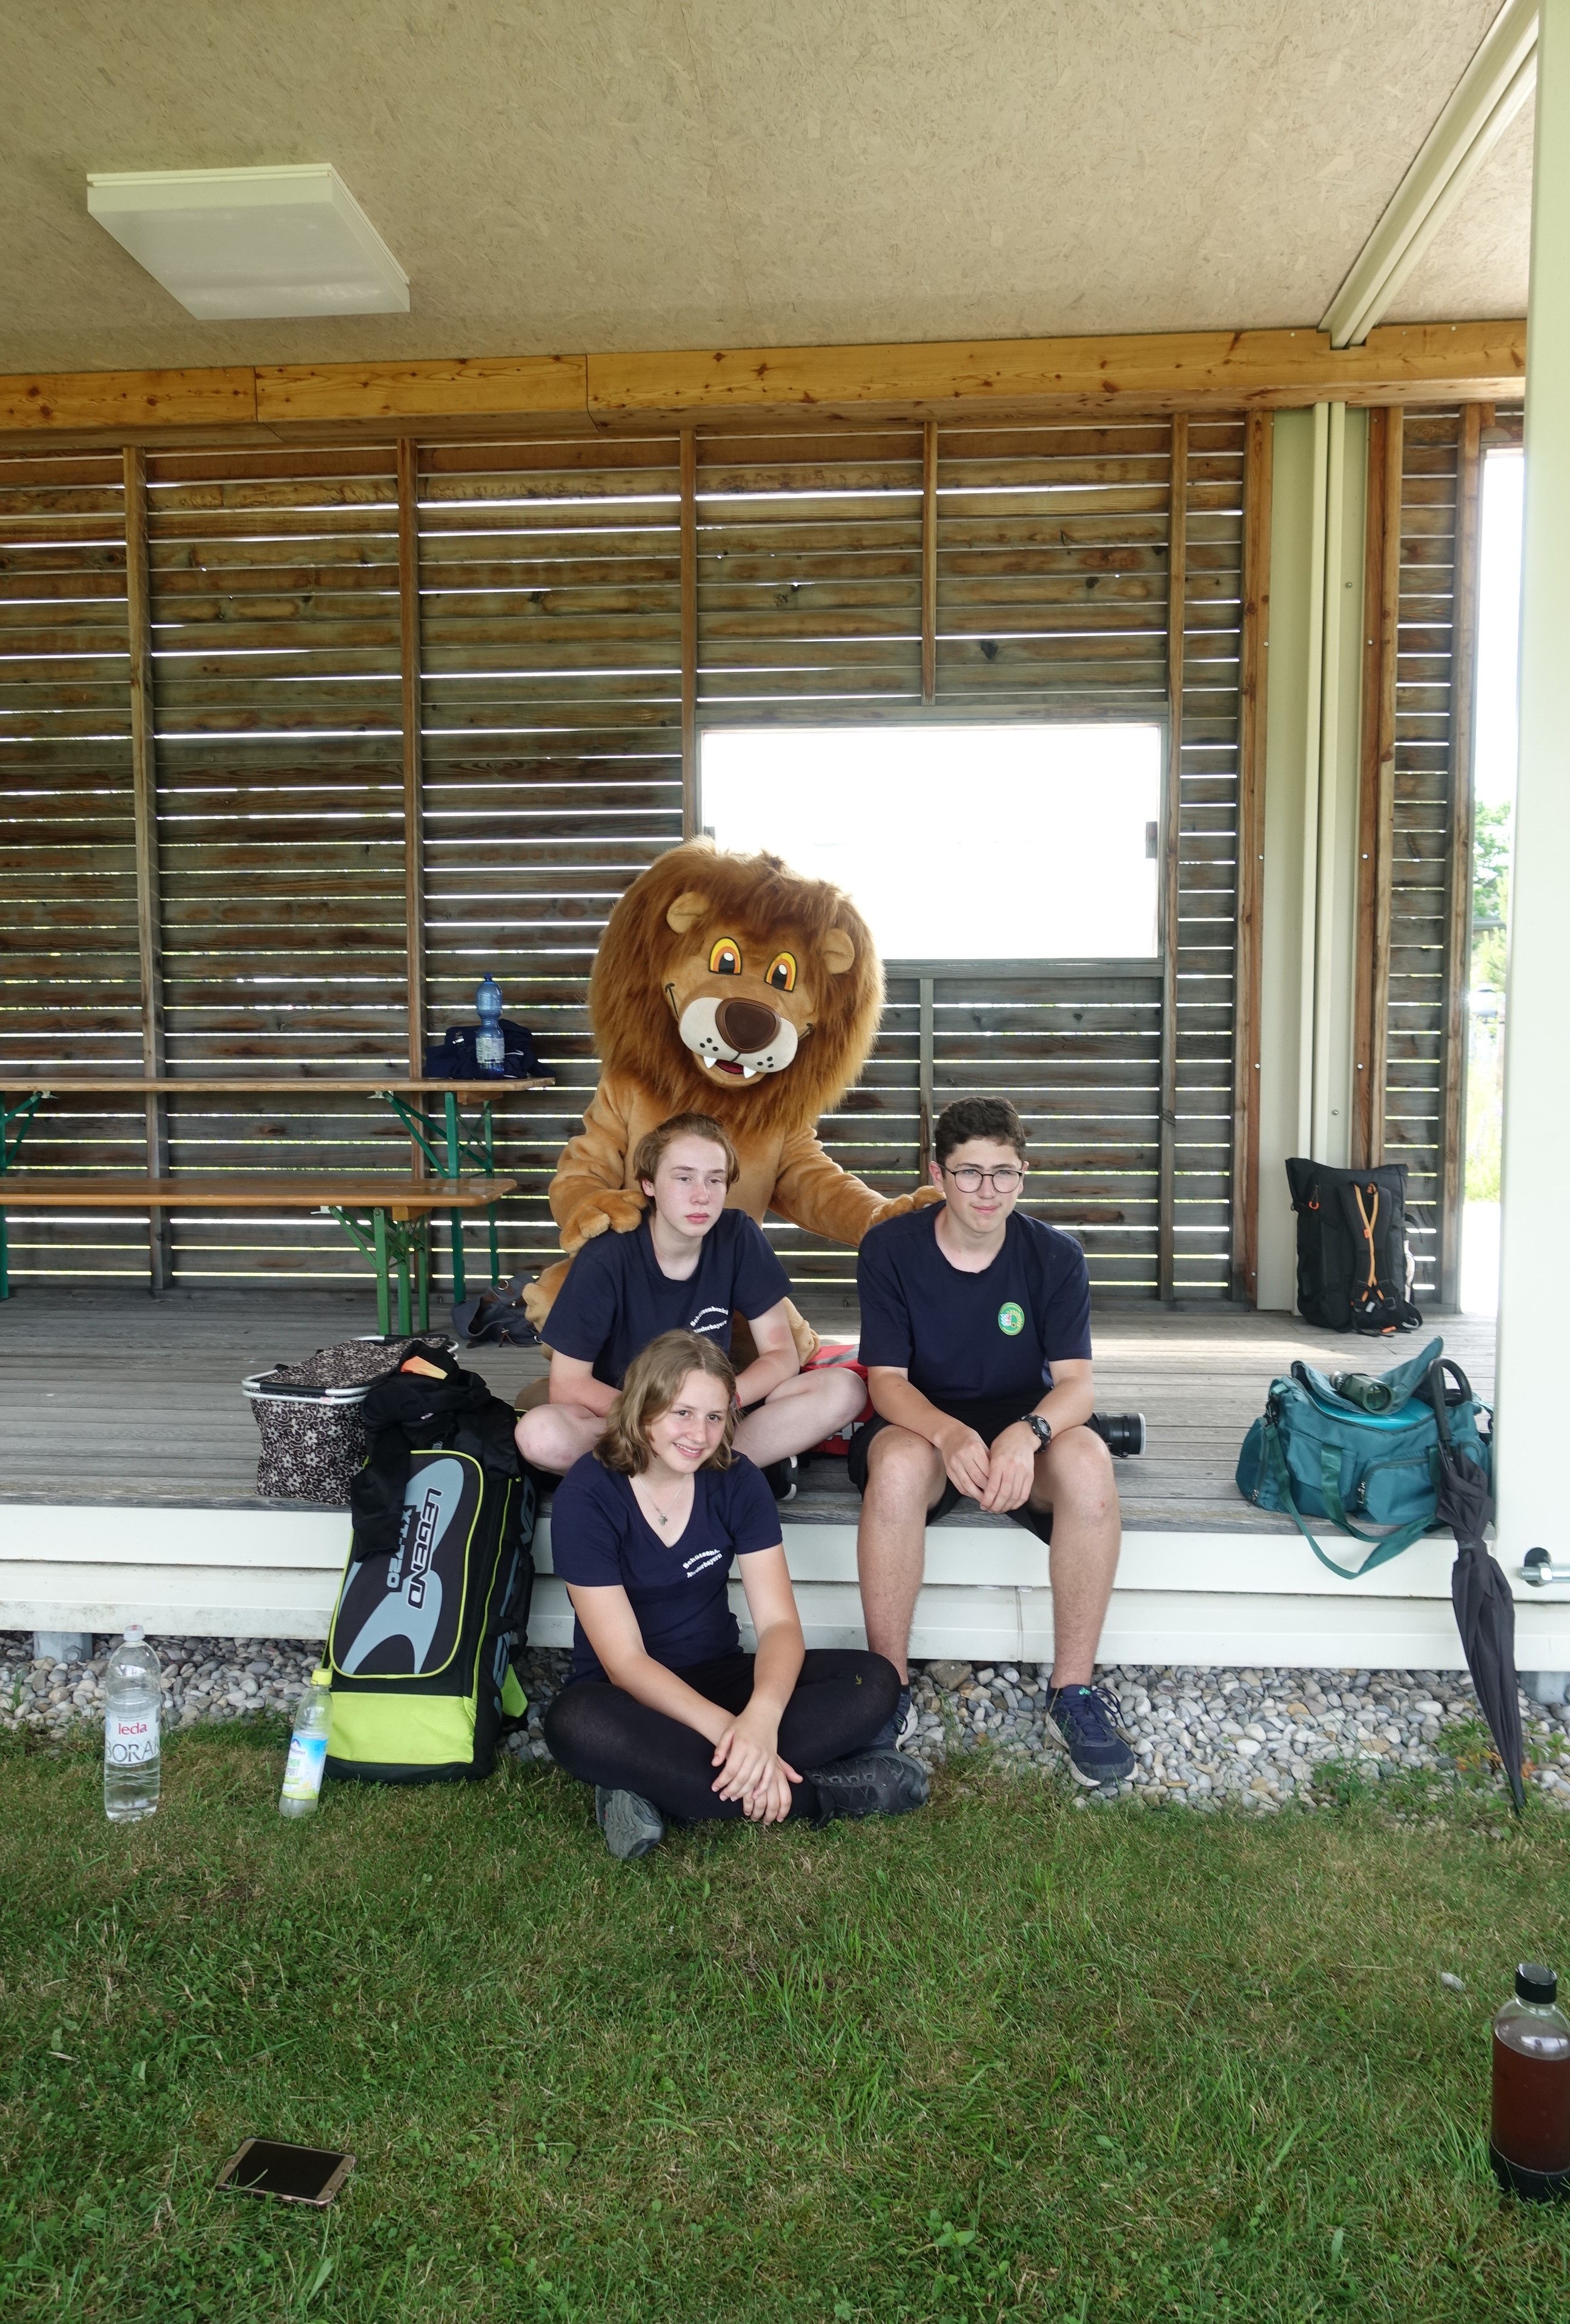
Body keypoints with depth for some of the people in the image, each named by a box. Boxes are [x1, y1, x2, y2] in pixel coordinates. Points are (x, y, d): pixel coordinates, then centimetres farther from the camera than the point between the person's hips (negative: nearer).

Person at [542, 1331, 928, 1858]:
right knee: (576, 1724, -40)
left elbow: (778, 1622, -13)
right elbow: (625, 1661, -21)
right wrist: (728, 1731, -35)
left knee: (874, 1682, -19)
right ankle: (816, 1792, -28)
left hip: (718, 1679, 4)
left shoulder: (736, 1480, -7)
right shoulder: (586, 1495, -18)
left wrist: (761, 1716, -35)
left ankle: (655, 1783, -26)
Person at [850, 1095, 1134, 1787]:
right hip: (920, 1424, -1)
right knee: (898, 1465, -37)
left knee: (1088, 1462, -33)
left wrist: (1026, 1435, -37)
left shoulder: (1054, 1256, -7)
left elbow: (1075, 1383, -14)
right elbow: (886, 1380, -14)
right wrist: (950, 1434, -36)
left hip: (1024, 1425, 1)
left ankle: (1074, 1687, -17)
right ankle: (889, 1684, -20)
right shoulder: (890, 1249, -10)